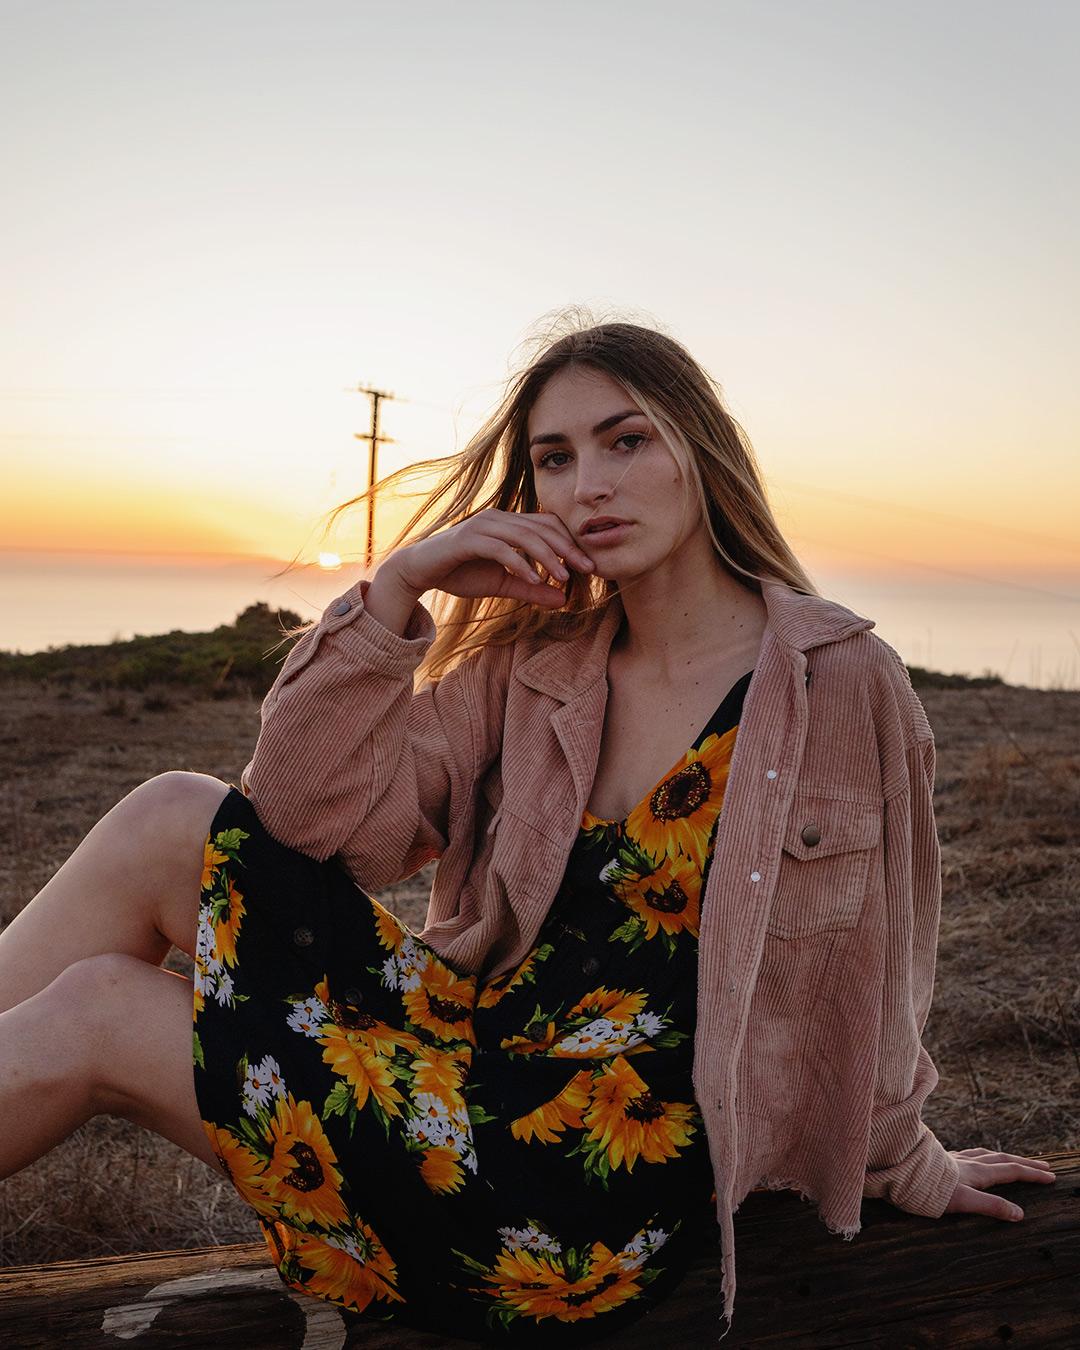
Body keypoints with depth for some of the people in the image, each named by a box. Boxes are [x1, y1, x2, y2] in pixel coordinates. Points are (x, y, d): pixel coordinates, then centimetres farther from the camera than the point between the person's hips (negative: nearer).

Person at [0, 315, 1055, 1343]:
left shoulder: (840, 680, -7)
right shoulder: (533, 666, 5)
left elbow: (867, 967, 4)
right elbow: (308, 822, -3)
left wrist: (911, 1169, 16)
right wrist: (395, 591, -12)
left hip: (602, 1192, -5)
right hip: (475, 1046, 5)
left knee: (89, 1016, -9)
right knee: (174, 818, -11)